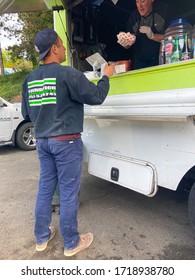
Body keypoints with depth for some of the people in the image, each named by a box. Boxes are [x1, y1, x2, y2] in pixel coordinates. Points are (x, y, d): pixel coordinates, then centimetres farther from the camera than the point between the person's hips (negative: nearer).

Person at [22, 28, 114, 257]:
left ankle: (41, 237, 31)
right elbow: (96, 96, -9)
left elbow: (26, 113, 12)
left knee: (45, 188, 16)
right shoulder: (67, 74, -13)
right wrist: (106, 76, 8)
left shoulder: (30, 78, 7)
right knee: (68, 192, 4)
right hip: (66, 141, -6)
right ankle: (71, 243, 21)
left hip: (42, 141, 7)